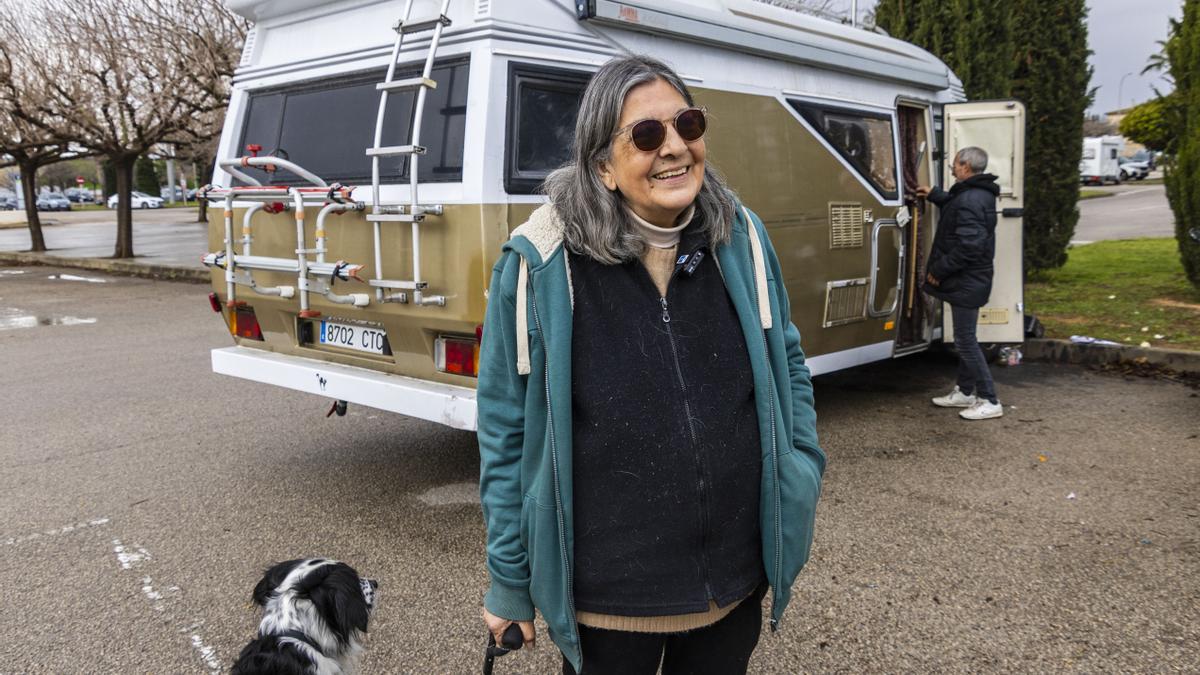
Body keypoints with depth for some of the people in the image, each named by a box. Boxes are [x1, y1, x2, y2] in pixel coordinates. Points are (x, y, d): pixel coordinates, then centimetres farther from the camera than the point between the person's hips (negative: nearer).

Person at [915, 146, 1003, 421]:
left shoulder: (969, 200, -23)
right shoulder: (978, 194, 11)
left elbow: (968, 246, -29)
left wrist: (938, 269, -19)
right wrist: (934, 195, 35)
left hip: (966, 282, -11)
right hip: (969, 280, 11)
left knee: (965, 340, -6)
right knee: (965, 338, 19)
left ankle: (989, 401, -2)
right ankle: (964, 391, 30)